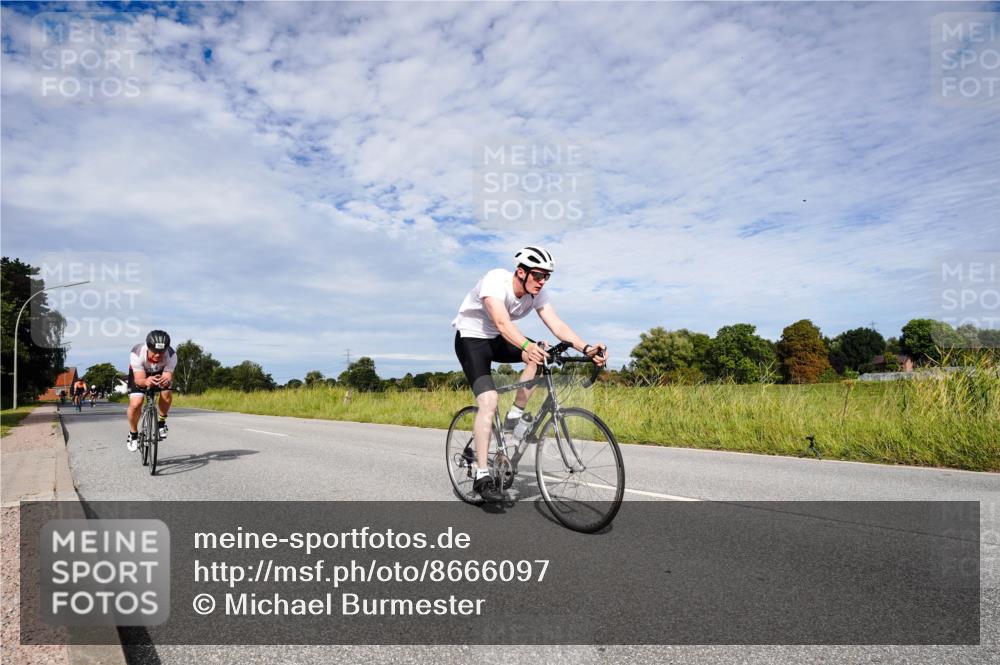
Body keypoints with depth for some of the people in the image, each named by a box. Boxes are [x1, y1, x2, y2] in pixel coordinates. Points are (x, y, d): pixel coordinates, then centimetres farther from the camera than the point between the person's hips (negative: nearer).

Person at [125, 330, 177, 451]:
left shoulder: (171, 355, -35)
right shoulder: (137, 354, -38)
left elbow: (167, 376, -37)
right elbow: (139, 379, -41)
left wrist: (166, 381, -61)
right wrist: (146, 381, -64)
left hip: (160, 373, 1)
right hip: (139, 374, -1)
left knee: (166, 393, -27)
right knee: (135, 404, -19)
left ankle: (161, 422, -1)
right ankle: (133, 433, 7)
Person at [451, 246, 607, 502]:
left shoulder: (537, 294, -10)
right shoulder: (495, 280, -29)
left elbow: (558, 326, -21)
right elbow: (502, 322, -44)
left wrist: (586, 348, -37)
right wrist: (527, 346, -62)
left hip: (497, 340, 6)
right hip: (471, 338, -6)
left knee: (543, 352, -19)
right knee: (489, 401, -22)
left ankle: (515, 415, -6)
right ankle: (482, 476, -16)